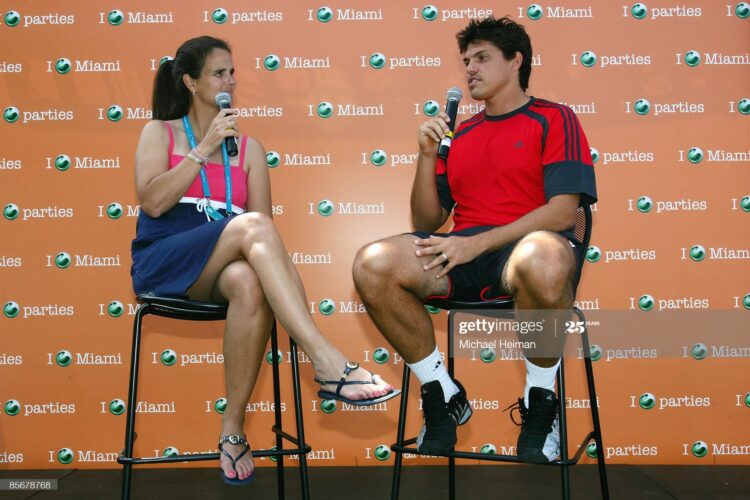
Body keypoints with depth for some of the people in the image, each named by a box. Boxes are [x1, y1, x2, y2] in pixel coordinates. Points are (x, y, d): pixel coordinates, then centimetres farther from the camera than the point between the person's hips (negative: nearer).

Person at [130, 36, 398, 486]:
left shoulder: (248, 148, 20)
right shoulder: (160, 133, 15)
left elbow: (263, 230, 10)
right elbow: (152, 203, -4)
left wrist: (258, 254, -13)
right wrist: (205, 150, -6)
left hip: (221, 269, 2)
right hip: (163, 263, -2)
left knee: (250, 284, -37)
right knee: (252, 225, -33)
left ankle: (233, 428, -29)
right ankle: (329, 363, -42)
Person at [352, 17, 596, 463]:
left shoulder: (554, 119, 9)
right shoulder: (459, 134, 24)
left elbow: (564, 211, -6)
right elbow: (427, 224, 21)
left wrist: (477, 243, -15)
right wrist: (428, 154, 7)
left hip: (523, 245, -4)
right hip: (463, 251, 5)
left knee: (544, 260, -43)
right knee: (373, 264, -24)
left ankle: (540, 403, -15)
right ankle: (444, 396, -4)